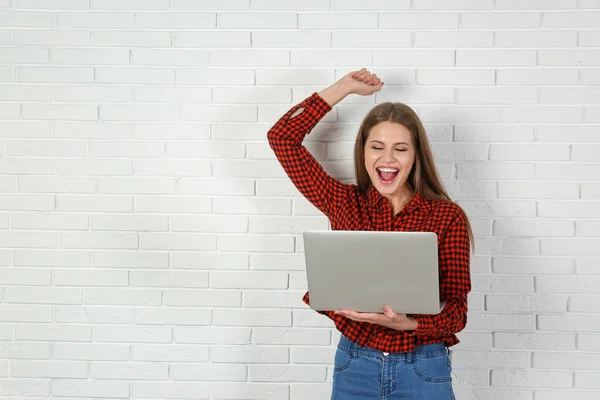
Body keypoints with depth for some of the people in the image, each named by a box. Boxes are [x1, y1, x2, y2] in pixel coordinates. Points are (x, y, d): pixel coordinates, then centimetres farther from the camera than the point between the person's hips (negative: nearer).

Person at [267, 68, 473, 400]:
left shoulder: (447, 217, -5)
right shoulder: (345, 204, 2)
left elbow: (456, 310, -6)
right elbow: (282, 137, 2)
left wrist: (404, 323, -25)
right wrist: (344, 87, 6)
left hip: (424, 371, -2)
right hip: (354, 364, 2)